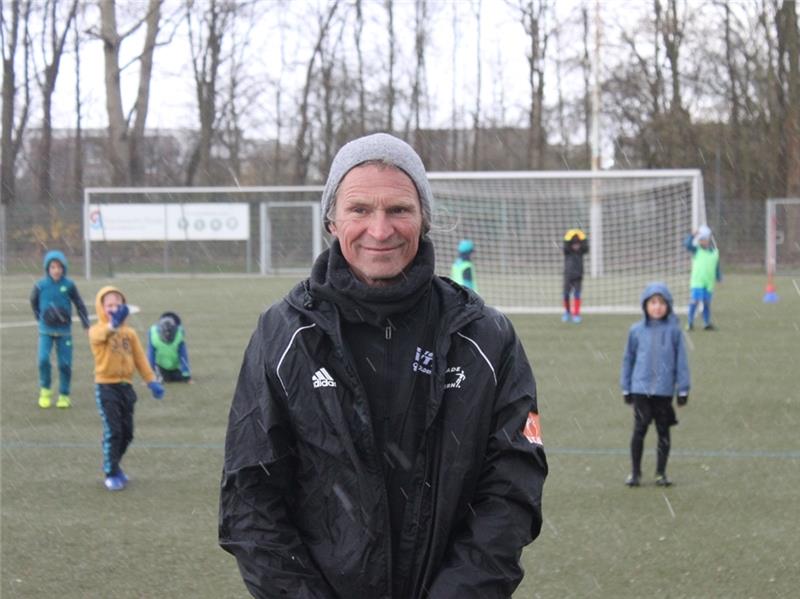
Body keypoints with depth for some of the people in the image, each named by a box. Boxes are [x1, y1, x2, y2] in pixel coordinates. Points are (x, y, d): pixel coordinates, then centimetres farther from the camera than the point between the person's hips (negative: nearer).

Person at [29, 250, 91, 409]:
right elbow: (34, 301, 13)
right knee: (43, 359, -15)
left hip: (64, 331, 0)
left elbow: (80, 305, 2)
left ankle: (64, 396, 16)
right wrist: (39, 317, 11)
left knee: (65, 364, 0)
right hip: (46, 331, 0)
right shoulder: (41, 286, -7)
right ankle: (45, 391, 7)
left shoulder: (69, 285, -8)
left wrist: (86, 325, 2)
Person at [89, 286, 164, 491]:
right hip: (106, 387, -5)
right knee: (113, 431, -10)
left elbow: (140, 358, 8)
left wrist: (151, 380, -2)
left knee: (127, 432, 11)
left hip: (126, 386, 5)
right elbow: (100, 335, -35)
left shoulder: (129, 333, 9)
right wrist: (113, 324, -57)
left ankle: (113, 465, 31)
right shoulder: (97, 331, -9)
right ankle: (111, 474, -1)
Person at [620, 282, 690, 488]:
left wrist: (683, 389, 2)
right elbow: (628, 359, 9)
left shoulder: (674, 331, -2)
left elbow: (681, 361, 2)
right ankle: (635, 472, 11)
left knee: (664, 432, 8)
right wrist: (625, 388, 11)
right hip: (641, 389, 0)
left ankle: (661, 473, 19)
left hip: (664, 391, 0)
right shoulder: (637, 331, 1)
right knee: (639, 430, -1)